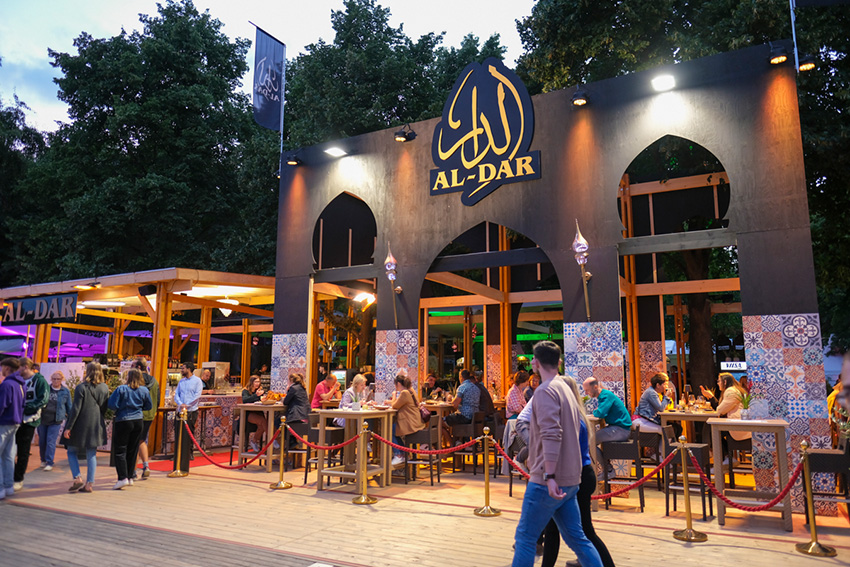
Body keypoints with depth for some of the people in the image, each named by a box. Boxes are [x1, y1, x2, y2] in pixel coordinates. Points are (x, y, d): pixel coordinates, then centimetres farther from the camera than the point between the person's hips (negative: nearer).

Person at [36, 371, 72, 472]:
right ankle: (43, 460, 28)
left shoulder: (66, 391, 2)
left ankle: (49, 463, -1)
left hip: (56, 421, -2)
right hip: (42, 419, 2)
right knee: (42, 441, 10)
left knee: (51, 441, -6)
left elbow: (69, 407, 8)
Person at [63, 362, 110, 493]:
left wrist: (68, 427, -9)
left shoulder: (81, 388, -11)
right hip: (96, 426, 4)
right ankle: (89, 483, 9)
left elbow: (76, 409, -13)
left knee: (72, 452, 13)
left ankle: (77, 478, 0)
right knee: (91, 455, 9)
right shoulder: (104, 388, 4)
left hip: (81, 425, -4)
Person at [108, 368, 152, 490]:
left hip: (123, 421, -5)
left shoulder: (121, 389, -11)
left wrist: (118, 410, 8)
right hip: (138, 421, 5)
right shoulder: (144, 390, 2)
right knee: (132, 450, 13)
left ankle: (123, 478, -10)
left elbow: (112, 405, -13)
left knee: (120, 450, 0)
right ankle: (130, 477, 18)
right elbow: (149, 406, 10)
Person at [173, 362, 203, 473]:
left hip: (191, 412, -5)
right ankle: (177, 466, 13)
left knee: (187, 438, -3)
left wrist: (187, 405, -18)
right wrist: (180, 404, -12)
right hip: (180, 411, 5)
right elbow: (176, 395, 8)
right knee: (178, 437, 4)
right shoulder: (181, 381, 15)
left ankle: (184, 467, 5)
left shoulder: (197, 381, -2)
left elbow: (197, 396, -9)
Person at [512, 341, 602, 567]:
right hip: (570, 480, 9)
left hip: (548, 482, -9)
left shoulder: (545, 390, -13)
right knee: (576, 538, 15)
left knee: (525, 538, 2)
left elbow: (551, 435, -24)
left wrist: (550, 476, -27)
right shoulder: (566, 389, 14)